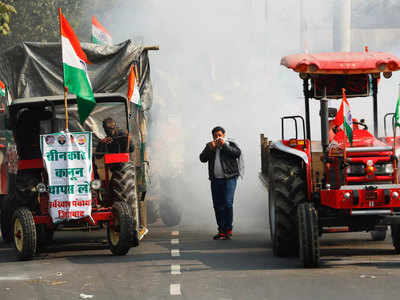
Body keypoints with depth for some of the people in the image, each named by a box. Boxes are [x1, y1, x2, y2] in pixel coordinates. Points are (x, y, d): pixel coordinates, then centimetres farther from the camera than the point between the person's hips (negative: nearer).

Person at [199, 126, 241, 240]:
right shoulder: (209, 146, 14)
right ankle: (221, 230, 9)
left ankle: (228, 230, -9)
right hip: (215, 179, 4)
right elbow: (202, 158, 4)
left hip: (229, 178, -4)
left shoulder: (231, 144, 6)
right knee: (217, 205, 3)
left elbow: (238, 153, -11)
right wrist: (210, 148, -9)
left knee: (228, 203, -14)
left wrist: (224, 145, -14)